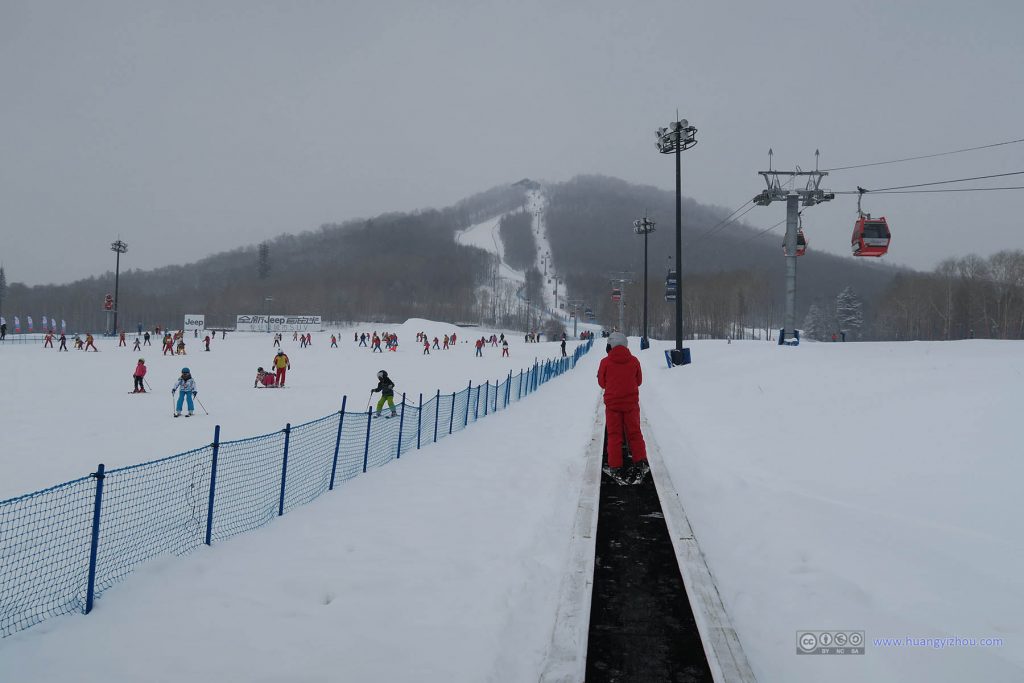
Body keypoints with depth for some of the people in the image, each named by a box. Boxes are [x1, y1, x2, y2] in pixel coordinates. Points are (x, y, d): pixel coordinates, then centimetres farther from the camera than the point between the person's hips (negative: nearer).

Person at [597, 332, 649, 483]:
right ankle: (640, 463, 4)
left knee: (614, 436, 7)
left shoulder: (605, 362, -10)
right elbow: (639, 381, 7)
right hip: (631, 403, 1)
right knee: (634, 433, 11)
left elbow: (602, 383, 1)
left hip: (612, 403, -1)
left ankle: (615, 467, 6)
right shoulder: (634, 361, -5)